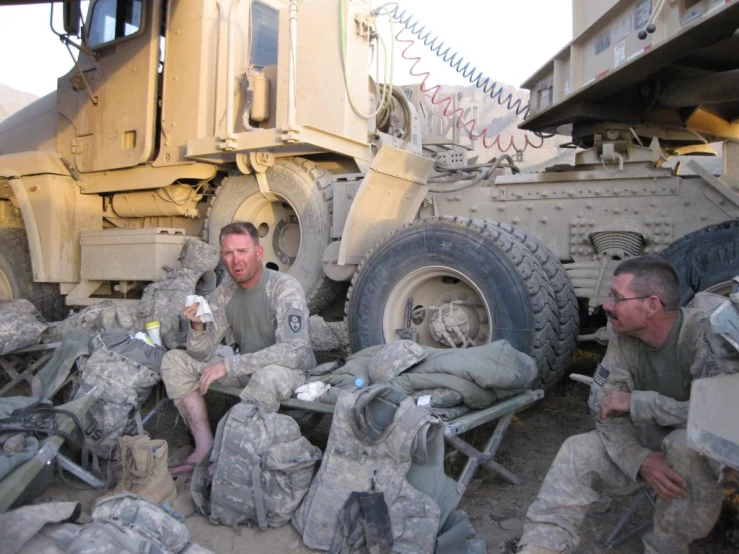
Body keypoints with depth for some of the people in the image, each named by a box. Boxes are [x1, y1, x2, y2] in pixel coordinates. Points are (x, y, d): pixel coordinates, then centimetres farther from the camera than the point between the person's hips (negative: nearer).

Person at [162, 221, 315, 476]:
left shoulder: (285, 288, -20)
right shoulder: (225, 292, -1)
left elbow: (293, 350, -32)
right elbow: (203, 355, -1)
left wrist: (229, 365, -32)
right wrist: (198, 328, -23)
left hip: (292, 371, -6)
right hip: (246, 370, 7)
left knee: (270, 375, -41)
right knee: (173, 360, -2)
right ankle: (205, 445, -9)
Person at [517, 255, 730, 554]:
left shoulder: (703, 334, -27)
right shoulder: (623, 339, -10)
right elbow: (606, 411, -10)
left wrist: (637, 402, -29)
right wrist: (639, 459, -28)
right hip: (648, 442, 5)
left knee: (686, 444, -35)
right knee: (577, 451, -14)